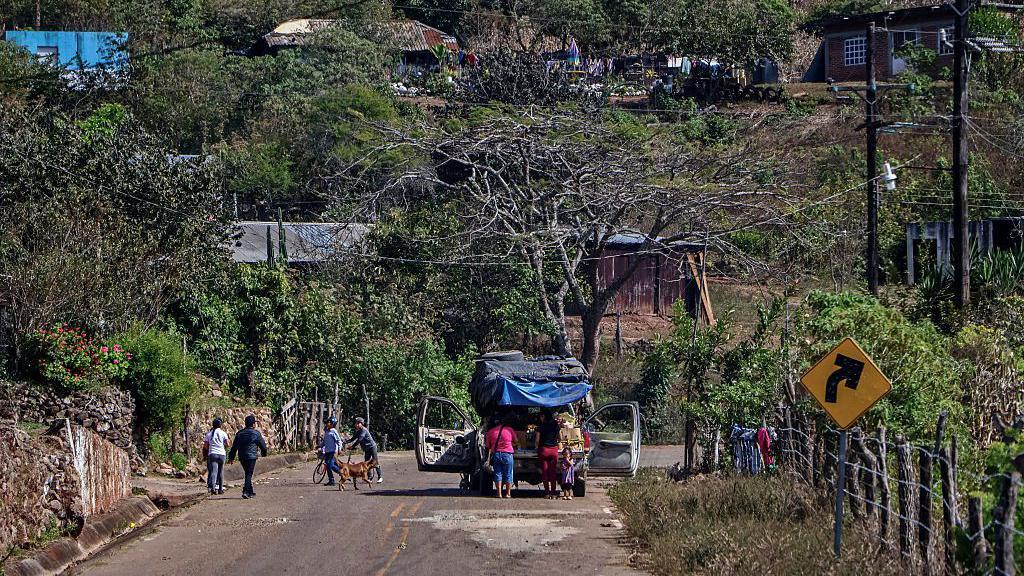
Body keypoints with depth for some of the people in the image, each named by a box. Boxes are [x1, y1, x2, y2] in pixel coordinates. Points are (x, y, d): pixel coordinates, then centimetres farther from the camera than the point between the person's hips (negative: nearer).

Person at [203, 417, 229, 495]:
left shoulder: (209, 434, 6)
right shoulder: (223, 433, 1)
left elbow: (205, 446, 6)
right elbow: (227, 444, 0)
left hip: (212, 454, 0)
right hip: (221, 454, 0)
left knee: (213, 471, -10)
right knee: (220, 472, 12)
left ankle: (212, 487, -29)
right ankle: (220, 489, 17)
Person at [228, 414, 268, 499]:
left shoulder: (239, 433, 10)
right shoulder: (256, 433, -3)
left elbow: (234, 447, 11)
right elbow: (263, 445, 5)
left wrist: (231, 457, 16)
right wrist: (264, 453, 24)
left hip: (242, 457, 5)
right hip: (251, 456, -5)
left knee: (248, 473, 18)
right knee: (249, 474, -5)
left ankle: (250, 492, 24)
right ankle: (246, 491, -17)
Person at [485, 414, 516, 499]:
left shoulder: (490, 432, 5)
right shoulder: (509, 429, 2)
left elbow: (488, 447, 6)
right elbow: (515, 442, 12)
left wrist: (488, 458, 13)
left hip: (496, 454, 1)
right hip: (507, 454, -1)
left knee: (498, 474, 6)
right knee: (508, 474, 6)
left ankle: (499, 493, 1)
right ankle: (508, 493, 6)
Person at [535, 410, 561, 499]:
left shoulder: (541, 427, -6)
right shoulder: (556, 425, 4)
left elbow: (537, 440, -6)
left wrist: (537, 447, 13)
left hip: (543, 449, -3)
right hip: (554, 449, 3)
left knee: (544, 471, 3)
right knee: (553, 472, 7)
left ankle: (547, 492, -2)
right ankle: (553, 493, 4)